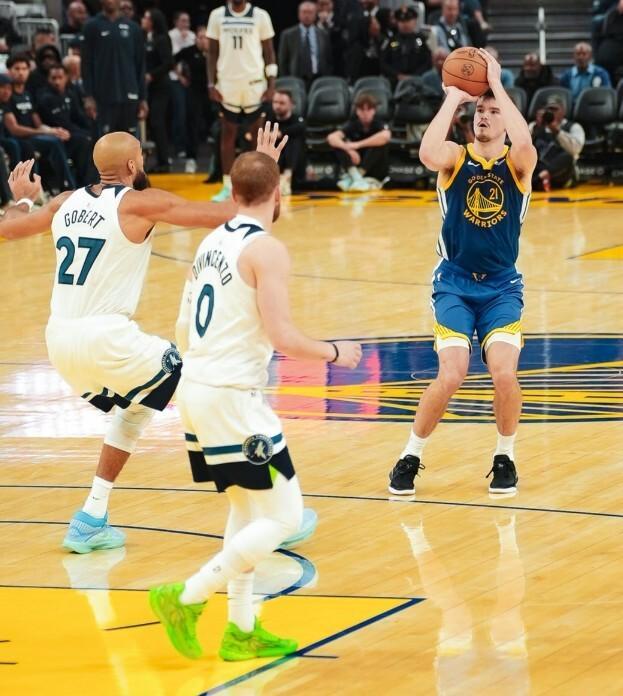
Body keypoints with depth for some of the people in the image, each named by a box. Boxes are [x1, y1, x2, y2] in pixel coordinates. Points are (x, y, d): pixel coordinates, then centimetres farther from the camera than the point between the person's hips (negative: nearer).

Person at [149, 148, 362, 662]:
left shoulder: (211, 243, 12)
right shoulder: (267, 249, -13)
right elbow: (282, 335, -20)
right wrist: (334, 353, -4)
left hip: (194, 388, 9)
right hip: (233, 395, -9)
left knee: (248, 508, 20)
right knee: (283, 516, -3)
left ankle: (242, 630, 21)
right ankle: (186, 599, -7)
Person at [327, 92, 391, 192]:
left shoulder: (378, 124, -11)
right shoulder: (353, 125, -5)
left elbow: (386, 136, -38)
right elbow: (331, 137, -21)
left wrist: (358, 145, -35)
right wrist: (348, 149, -40)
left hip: (376, 171, -2)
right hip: (355, 166, 2)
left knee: (381, 142, -28)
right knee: (338, 143, -18)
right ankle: (355, 176, -34)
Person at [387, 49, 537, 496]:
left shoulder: (517, 163, -4)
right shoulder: (456, 157, -3)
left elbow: (525, 145, -29)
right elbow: (428, 153, -28)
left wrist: (497, 85, -22)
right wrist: (453, 97, -19)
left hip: (502, 286, 0)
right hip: (454, 282, 0)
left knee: (504, 374, -18)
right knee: (452, 375, -17)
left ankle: (505, 457, 9)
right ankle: (411, 457, 6)